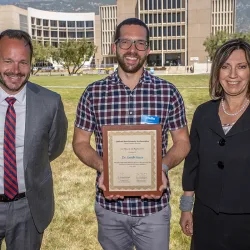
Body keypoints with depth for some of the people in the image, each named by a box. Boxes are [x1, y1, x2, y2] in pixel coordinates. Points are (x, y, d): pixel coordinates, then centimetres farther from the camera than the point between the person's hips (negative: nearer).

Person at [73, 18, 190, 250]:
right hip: (109, 205, 1)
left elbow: (182, 141, 2)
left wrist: (163, 166, -17)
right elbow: (80, 141, 2)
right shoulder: (93, 93, -4)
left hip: (154, 206, -1)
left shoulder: (168, 92, -6)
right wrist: (102, 167, -17)